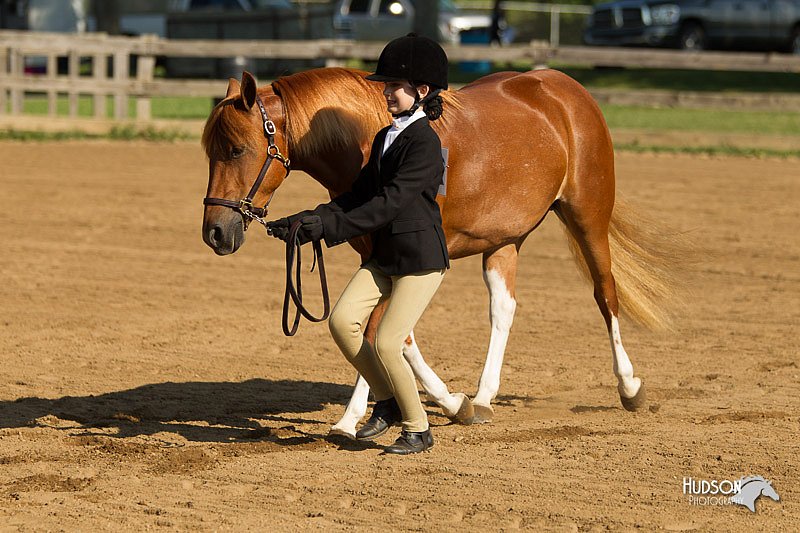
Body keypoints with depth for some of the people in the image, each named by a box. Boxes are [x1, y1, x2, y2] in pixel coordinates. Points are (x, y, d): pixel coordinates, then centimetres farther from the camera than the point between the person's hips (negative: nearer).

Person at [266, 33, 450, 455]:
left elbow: (391, 202, -24)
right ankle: (387, 402, 12)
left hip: (421, 257, -8)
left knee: (386, 344, -11)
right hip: (384, 256, 8)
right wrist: (307, 221, 0)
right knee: (342, 321, -6)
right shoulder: (385, 138, 12)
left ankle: (418, 429, 9)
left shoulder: (424, 142, -17)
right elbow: (359, 195, 12)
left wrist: (330, 226, -28)